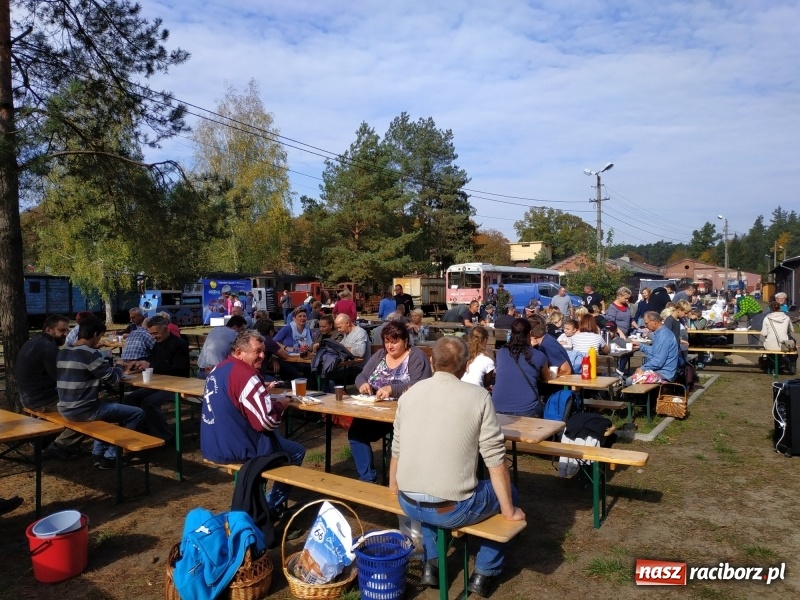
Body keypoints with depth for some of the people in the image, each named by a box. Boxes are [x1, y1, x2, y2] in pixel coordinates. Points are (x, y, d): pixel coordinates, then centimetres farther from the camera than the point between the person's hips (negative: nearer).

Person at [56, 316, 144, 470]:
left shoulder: (62, 352, 8)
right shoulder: (90, 354, -17)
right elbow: (113, 378, -10)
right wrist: (119, 369, 11)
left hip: (65, 409, 9)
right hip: (83, 411, -9)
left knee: (108, 406, 36)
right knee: (137, 413, -1)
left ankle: (98, 453, 29)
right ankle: (110, 457, 3)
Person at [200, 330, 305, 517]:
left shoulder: (219, 368, 7)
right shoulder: (246, 375, -22)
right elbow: (267, 421, -25)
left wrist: (261, 391, 12)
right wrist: (281, 404, -6)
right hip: (235, 448, -9)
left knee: (275, 438, 30)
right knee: (297, 452, 8)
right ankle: (271, 507, 19)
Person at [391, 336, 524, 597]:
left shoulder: (410, 393, 3)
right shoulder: (478, 396, -9)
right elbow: (495, 459, -8)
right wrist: (509, 510, 5)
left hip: (409, 504, 5)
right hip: (451, 508, -4)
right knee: (507, 492, 24)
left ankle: (431, 564, 35)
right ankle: (483, 573, 26)